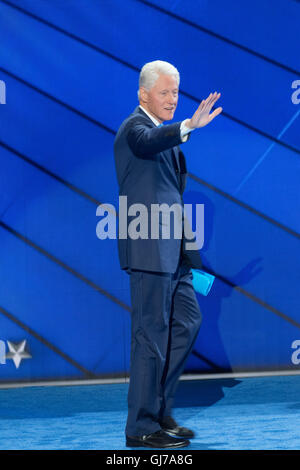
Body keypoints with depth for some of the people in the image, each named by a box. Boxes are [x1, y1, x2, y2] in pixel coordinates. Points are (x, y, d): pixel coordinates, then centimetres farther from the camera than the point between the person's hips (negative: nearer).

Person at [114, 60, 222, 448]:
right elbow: (149, 141, -36)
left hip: (170, 250, 10)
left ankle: (160, 409, 22)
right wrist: (188, 127, -51)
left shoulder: (163, 133, 20)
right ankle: (141, 428, 2)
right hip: (149, 249, -10)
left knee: (186, 322, 13)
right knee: (151, 334, -6)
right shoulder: (135, 126, -10)